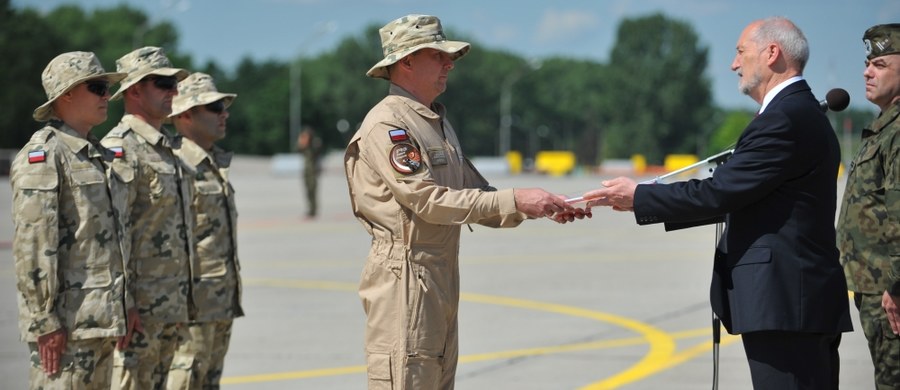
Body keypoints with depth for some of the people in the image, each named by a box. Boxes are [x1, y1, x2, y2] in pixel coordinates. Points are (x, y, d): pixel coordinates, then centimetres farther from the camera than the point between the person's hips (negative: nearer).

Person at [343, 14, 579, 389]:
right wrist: (514, 201, -23)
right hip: (404, 276, -10)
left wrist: (544, 208, 2)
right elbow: (428, 201, -21)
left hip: (442, 279, 10)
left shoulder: (438, 122, 18)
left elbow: (475, 195, 17)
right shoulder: (386, 125, -13)